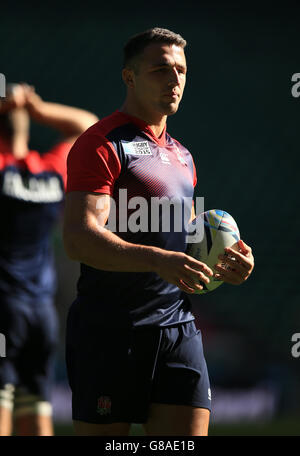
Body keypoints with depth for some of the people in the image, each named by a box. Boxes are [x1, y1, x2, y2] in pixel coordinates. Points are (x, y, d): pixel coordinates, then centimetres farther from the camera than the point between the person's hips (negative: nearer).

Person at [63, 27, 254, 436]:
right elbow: (78, 239, -19)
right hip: (109, 328, -7)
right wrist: (160, 260, -30)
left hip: (179, 326, 7)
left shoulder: (182, 156, 20)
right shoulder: (101, 143, -7)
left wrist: (221, 267, 8)